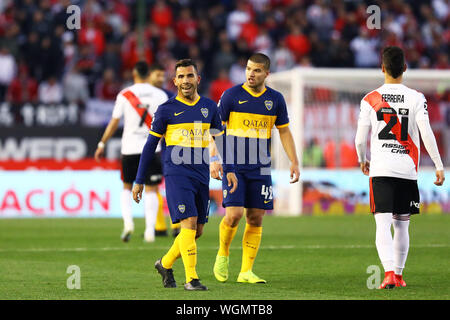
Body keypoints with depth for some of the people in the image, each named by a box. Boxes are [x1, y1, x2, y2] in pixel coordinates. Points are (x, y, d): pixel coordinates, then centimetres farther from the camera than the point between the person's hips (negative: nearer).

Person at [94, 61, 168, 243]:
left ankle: (127, 221, -6)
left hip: (129, 148, 0)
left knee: (127, 187, 15)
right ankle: (150, 230, -6)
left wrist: (102, 144, 11)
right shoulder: (160, 95, 2)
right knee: (151, 190, 3)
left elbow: (114, 123, 2)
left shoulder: (124, 95, 0)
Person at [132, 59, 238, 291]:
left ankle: (165, 263, 29)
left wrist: (229, 170, 8)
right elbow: (150, 145, 5)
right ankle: (191, 279, -13)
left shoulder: (209, 107, 10)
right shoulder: (166, 110, 0)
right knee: (189, 224, -16)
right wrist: (139, 181, 4)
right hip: (176, 174, -5)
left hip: (201, 176, 5)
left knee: (197, 231, 7)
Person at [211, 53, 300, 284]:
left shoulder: (275, 99, 5)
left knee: (255, 219, 0)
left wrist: (294, 162, 6)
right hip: (233, 167, -3)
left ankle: (246, 271, 8)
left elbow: (284, 132, 14)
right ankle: (223, 254, 14)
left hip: (260, 169, 3)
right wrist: (214, 159, -11)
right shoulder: (231, 95, -4)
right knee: (233, 215, -14)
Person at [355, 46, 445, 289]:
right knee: (401, 225, 15)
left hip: (380, 170, -1)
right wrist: (439, 165, -1)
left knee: (383, 225, -7)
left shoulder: (370, 99, 0)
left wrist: (362, 160, 21)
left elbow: (360, 139, 1)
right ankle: (398, 275, 21)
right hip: (407, 169, 1)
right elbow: (426, 134, -7)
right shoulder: (416, 98, -1)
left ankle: (389, 272, -24)